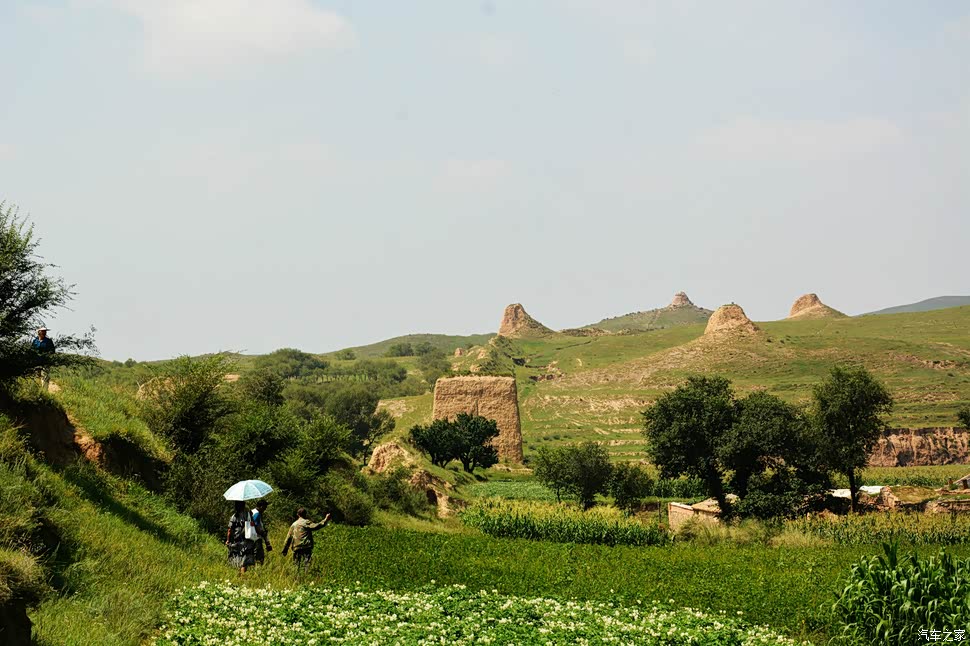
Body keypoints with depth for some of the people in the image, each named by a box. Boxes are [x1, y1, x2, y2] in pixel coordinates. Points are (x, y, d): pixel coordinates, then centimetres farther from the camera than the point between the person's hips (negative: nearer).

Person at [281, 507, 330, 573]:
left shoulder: (293, 525, 16)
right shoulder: (306, 523, -1)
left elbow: (288, 538, 18)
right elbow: (316, 526, -16)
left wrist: (285, 550, 22)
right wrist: (326, 520, -11)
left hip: (297, 548, 5)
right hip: (306, 548, -5)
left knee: (298, 567, 11)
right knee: (306, 565, -11)